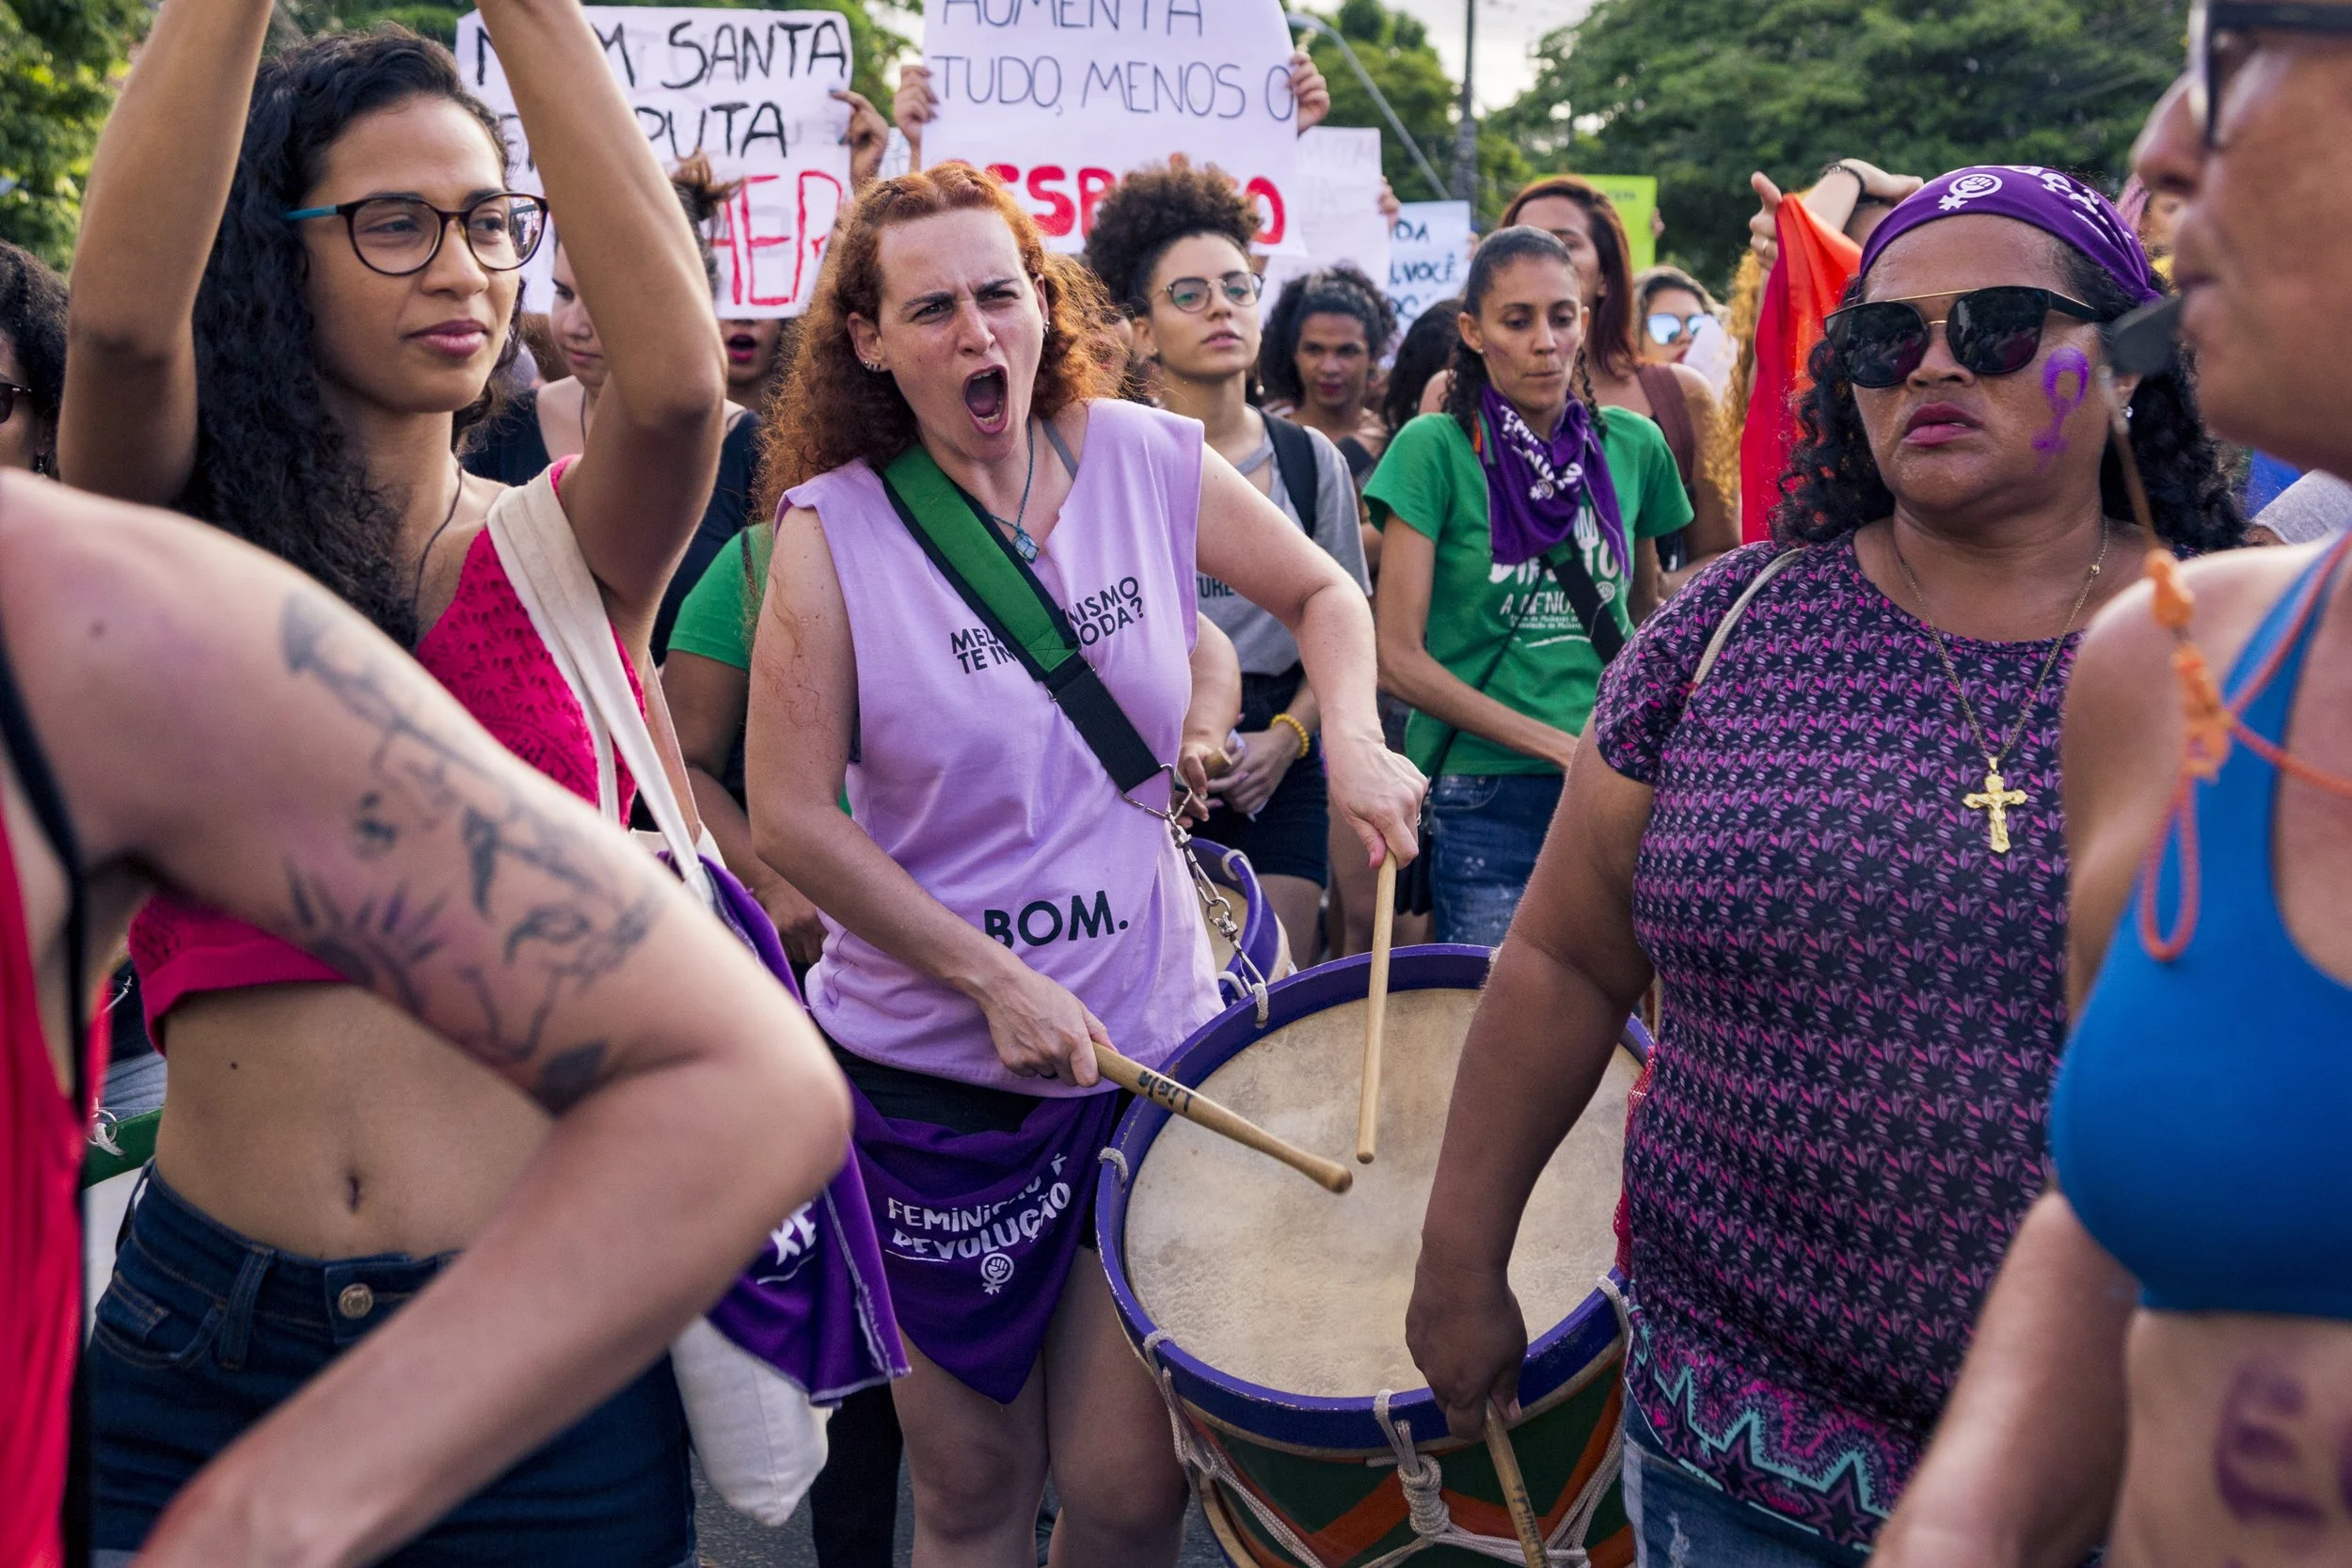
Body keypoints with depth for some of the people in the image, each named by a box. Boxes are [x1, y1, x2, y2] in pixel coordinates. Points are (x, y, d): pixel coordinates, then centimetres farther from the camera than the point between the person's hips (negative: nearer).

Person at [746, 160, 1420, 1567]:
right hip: (934, 1066, -1)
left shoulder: (1145, 459, -3)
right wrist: (995, 978, -16)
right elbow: (792, 818, -11)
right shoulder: (834, 530, -10)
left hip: (1153, 1029, 2)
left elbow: (1322, 589, 12)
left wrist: (1352, 735, -7)